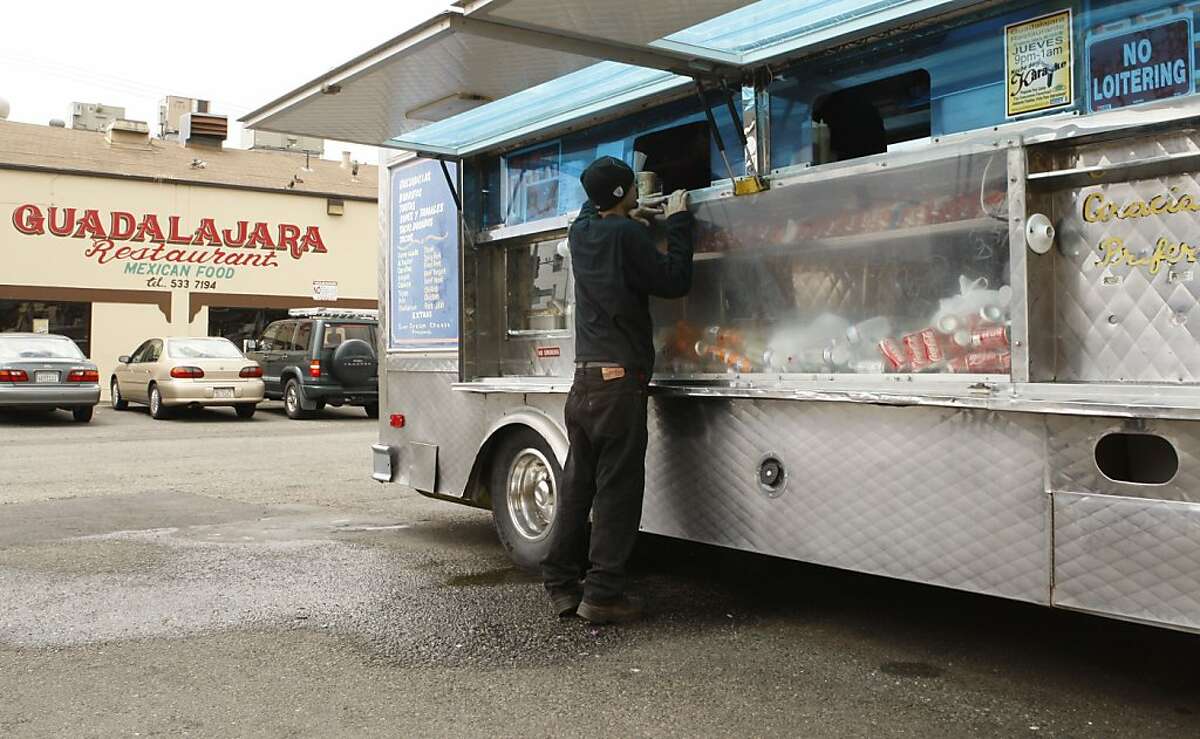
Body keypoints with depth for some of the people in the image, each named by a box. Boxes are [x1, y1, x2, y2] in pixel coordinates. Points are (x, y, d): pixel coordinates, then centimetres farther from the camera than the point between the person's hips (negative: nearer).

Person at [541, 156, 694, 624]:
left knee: (578, 485, 11)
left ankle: (561, 584, 16)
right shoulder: (627, 236, -10)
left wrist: (626, 217, 29)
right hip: (619, 380, -8)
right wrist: (677, 222, 1)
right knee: (617, 489, -4)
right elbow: (674, 281, -7)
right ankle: (603, 594, -2)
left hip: (584, 380, 8)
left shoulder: (580, 233, 13)